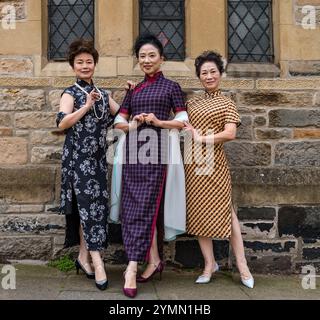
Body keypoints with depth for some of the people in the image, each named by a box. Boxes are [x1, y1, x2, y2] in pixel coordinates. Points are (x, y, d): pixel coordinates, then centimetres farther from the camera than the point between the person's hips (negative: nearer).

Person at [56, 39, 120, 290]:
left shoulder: (102, 94, 15)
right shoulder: (71, 93, -1)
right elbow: (62, 123, -17)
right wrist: (87, 106, -20)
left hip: (98, 157, 6)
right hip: (78, 157, -5)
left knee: (97, 204, 6)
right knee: (89, 203, -10)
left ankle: (84, 256, 19)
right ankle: (96, 261, -8)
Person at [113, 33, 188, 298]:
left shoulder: (171, 87, 7)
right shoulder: (133, 90, 18)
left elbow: (183, 121, 2)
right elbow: (118, 122, 12)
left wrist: (159, 122, -13)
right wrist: (132, 124, -8)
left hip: (156, 151, -5)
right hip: (133, 151, 5)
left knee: (143, 206, -9)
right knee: (132, 206, 3)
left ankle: (132, 268, -7)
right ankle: (154, 260, 15)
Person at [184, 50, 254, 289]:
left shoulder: (226, 103, 4)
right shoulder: (192, 103, 15)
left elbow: (230, 134, -9)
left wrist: (202, 139, -9)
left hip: (213, 162, -4)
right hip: (193, 162, 4)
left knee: (224, 210, -3)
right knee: (198, 213, 4)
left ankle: (242, 265, 7)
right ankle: (210, 264, 16)